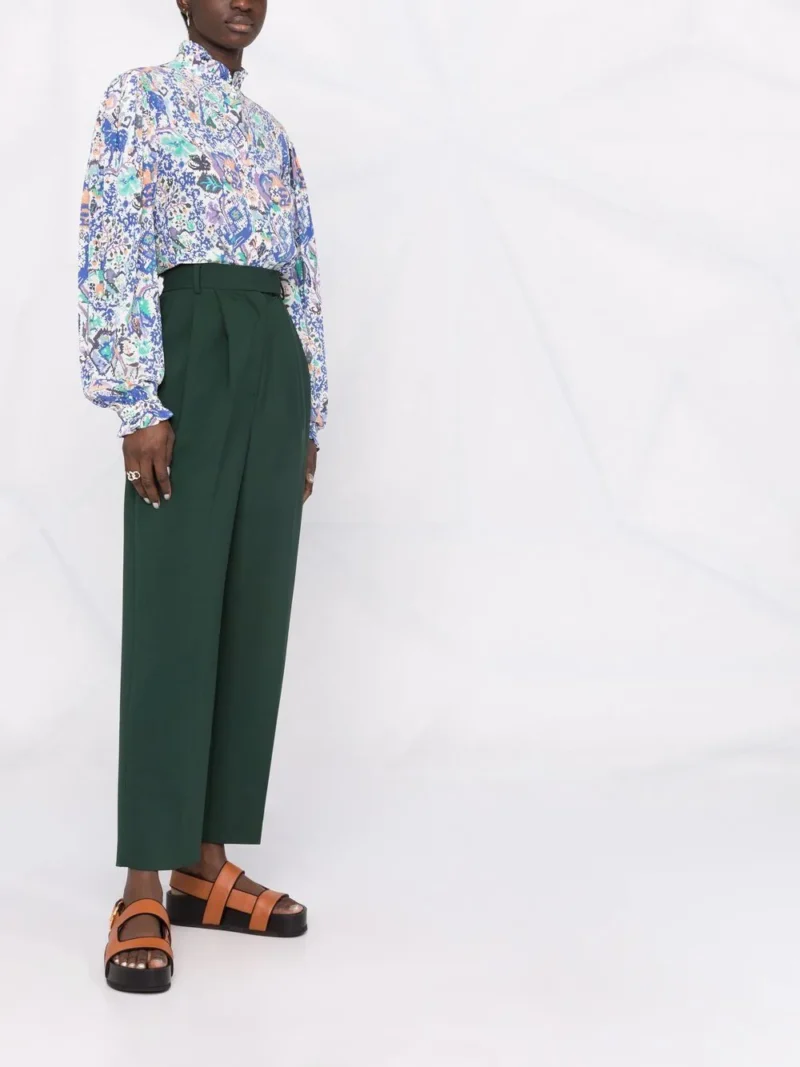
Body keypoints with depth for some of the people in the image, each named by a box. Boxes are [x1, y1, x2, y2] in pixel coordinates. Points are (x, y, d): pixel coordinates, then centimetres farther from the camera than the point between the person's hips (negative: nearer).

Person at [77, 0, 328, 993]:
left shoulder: (271, 131, 21)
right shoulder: (141, 95, 1)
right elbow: (112, 254, -9)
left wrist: (308, 418, 14)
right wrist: (139, 406, -17)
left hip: (273, 364, 7)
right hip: (192, 349, -7)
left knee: (253, 614, 4)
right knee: (173, 617, -9)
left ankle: (207, 865, 12)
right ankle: (144, 892, -3)